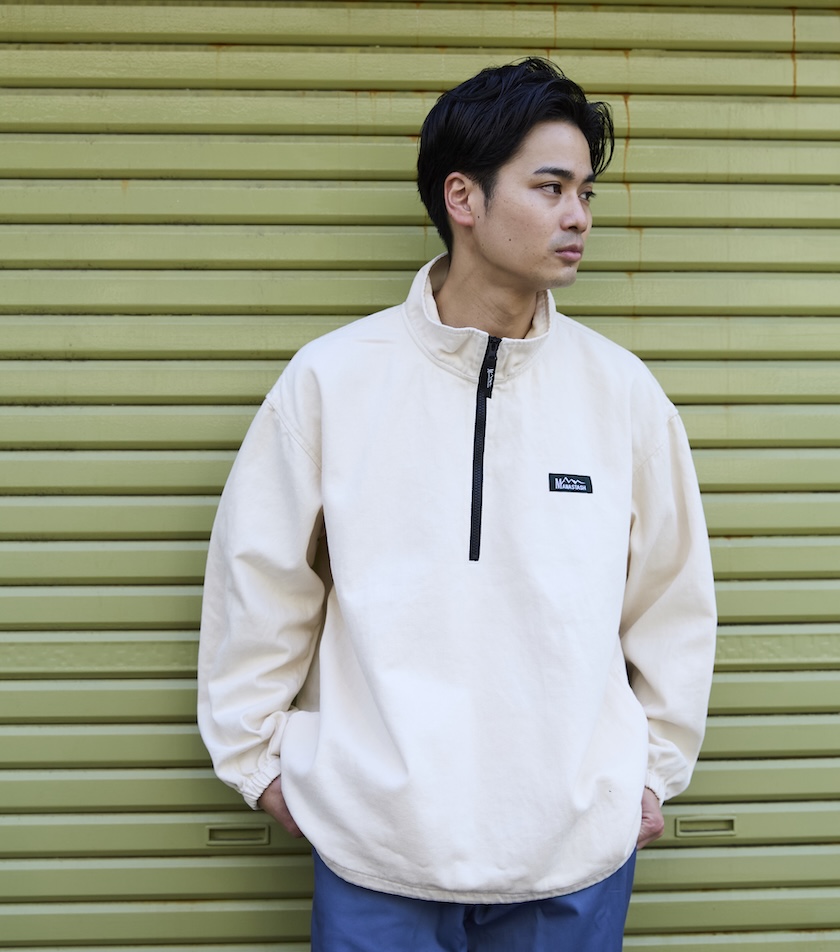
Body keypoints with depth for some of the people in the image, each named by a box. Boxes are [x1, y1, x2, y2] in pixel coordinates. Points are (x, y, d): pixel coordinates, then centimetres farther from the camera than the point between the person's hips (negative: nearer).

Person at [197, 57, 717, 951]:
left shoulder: (621, 389, -2)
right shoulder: (330, 377, -6)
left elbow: (672, 600, 7)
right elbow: (259, 582, 1)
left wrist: (657, 764, 10)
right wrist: (257, 754, 6)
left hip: (578, 846, 2)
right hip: (374, 843, -1)